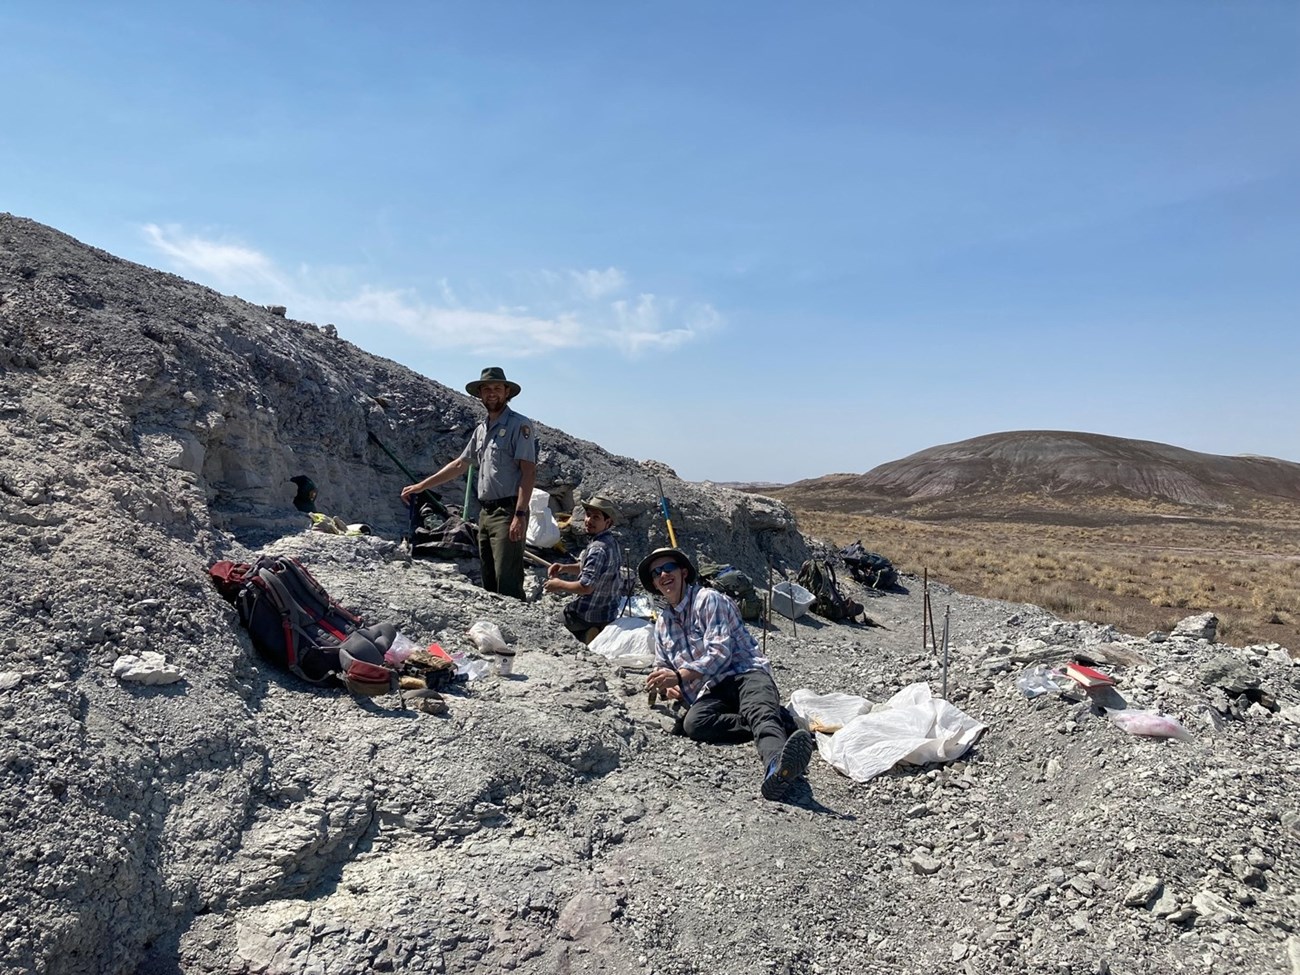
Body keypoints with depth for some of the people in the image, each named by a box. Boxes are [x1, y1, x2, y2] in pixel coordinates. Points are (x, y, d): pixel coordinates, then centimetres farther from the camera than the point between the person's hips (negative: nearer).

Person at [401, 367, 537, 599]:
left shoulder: (519, 425, -7)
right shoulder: (481, 428, 17)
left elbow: (528, 472, -14)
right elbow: (460, 465, 24)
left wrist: (520, 515, -22)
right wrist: (421, 486, 23)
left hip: (508, 512, -8)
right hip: (485, 512, 8)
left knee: (508, 584, -13)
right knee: (489, 583, 11)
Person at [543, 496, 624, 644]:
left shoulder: (598, 549, -26)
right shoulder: (611, 542, 4)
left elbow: (586, 587, -28)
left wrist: (559, 585, -14)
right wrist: (565, 568, 5)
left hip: (589, 617, -9)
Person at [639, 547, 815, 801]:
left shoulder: (708, 599, 2)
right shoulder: (662, 624, 23)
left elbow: (720, 652, -9)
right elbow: (661, 667, 30)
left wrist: (679, 676, -20)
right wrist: (668, 686, 5)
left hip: (743, 674, -4)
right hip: (710, 692, 4)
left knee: (758, 710, -39)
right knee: (693, 723, -32)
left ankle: (776, 766, -71)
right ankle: (779, 732, -36)